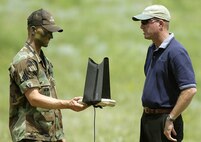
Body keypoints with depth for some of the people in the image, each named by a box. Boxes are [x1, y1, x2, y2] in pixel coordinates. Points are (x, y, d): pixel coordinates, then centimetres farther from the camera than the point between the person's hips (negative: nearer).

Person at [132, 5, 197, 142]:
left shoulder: (176, 52, -16)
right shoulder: (152, 49, 13)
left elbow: (190, 90, -23)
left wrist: (170, 119, -21)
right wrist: (147, 113, 16)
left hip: (164, 120, -9)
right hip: (147, 118, 9)